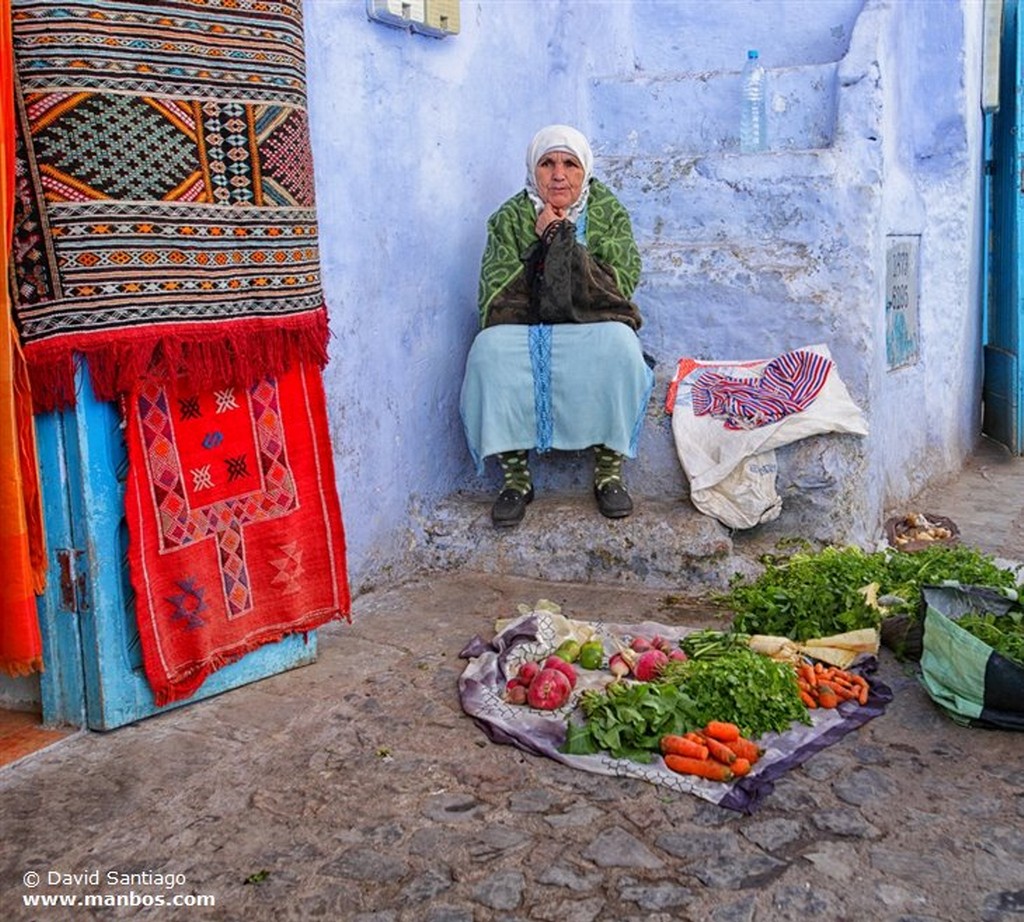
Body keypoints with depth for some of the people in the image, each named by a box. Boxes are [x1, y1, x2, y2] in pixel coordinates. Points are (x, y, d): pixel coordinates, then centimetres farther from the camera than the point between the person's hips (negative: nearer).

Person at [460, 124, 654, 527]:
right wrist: (542, 241, -13)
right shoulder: (510, 218, 3)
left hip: (593, 326, 0)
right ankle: (515, 474, -21)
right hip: (523, 328, 1)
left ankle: (609, 470, -21)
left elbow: (622, 283, -10)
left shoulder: (608, 212, 4)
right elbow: (494, 296, -7)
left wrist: (562, 239, -15)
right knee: (491, 350, -32)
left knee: (619, 345, -35)